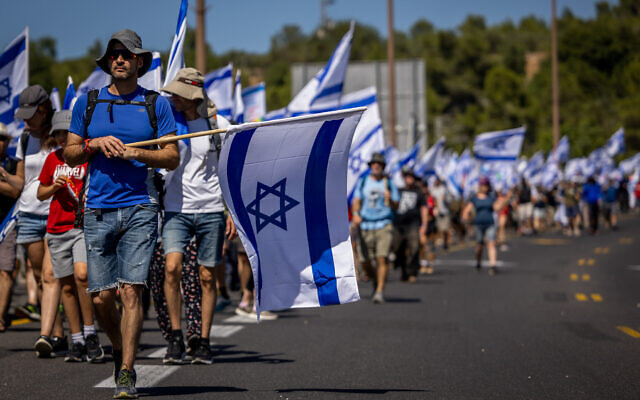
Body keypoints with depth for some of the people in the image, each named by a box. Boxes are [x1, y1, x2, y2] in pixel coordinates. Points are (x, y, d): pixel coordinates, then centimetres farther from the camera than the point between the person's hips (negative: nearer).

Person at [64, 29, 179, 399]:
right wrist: (96, 144, -6)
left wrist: (137, 154, -12)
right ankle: (120, 350, 28)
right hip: (98, 211, 2)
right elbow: (69, 155, 13)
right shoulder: (88, 102, 12)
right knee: (101, 298, 1)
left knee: (131, 290, -12)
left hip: (139, 209, -2)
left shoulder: (156, 104, 7)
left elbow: (172, 158, 4)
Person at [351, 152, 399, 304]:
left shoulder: (389, 183, 8)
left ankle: (380, 291, -15)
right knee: (364, 262, 1)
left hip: (384, 225, -2)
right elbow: (356, 201, 5)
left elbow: (395, 207, 8)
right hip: (365, 226, 2)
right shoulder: (362, 182, 11)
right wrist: (355, 214, -14)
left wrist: (389, 199, -13)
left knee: (382, 258, -17)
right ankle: (376, 281, 30)